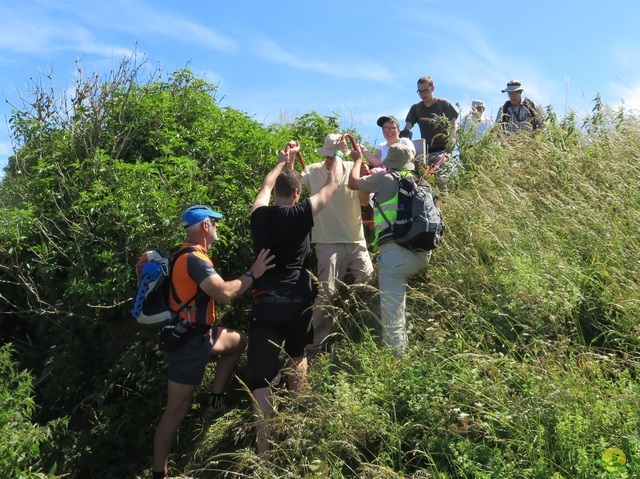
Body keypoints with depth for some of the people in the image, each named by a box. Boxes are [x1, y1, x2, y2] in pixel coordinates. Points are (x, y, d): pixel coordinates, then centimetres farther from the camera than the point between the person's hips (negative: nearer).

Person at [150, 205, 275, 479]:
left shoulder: (186, 253, 8)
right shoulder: (195, 259, -24)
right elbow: (224, 294, -36)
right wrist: (253, 274, -22)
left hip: (197, 334, 10)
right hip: (187, 343, -10)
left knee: (239, 341, 24)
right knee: (176, 411, 0)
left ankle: (216, 397, 24)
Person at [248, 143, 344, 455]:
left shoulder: (259, 215, 4)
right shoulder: (301, 214, -4)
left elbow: (266, 185, 27)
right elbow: (334, 182, 8)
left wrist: (283, 162, 41)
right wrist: (337, 154, 27)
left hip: (265, 303, 0)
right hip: (297, 302, 0)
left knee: (262, 376, -1)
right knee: (297, 355, 29)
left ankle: (263, 449, -5)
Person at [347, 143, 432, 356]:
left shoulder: (385, 178, 2)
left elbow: (353, 183, 15)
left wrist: (358, 160, 33)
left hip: (395, 252, -7)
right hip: (423, 252, 7)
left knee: (392, 314, -5)